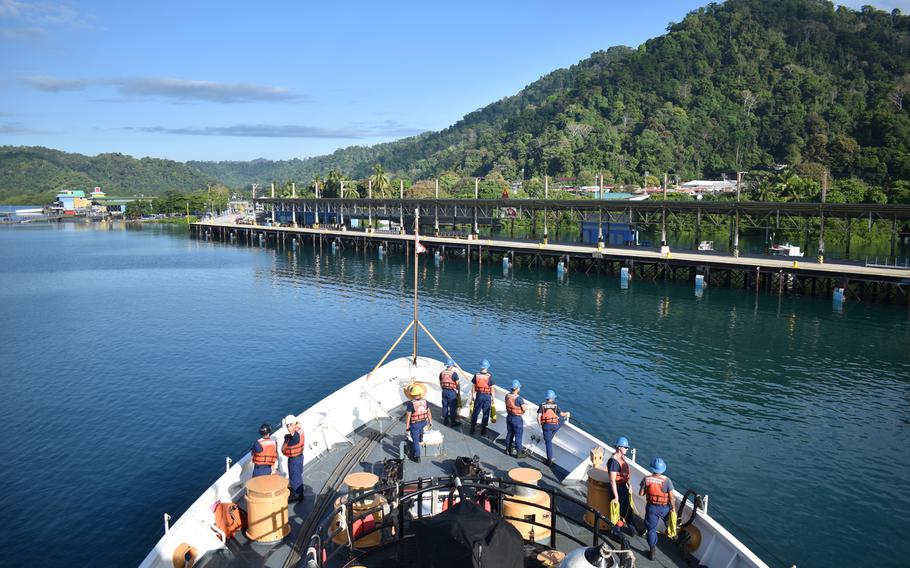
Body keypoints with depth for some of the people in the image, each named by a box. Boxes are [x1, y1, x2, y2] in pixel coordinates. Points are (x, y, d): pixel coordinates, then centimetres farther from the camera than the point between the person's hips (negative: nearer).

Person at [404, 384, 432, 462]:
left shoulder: (411, 403, -24)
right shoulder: (424, 401, -11)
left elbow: (408, 416, -18)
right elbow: (428, 412, 0)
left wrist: (407, 425, -5)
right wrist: (430, 421, 14)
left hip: (414, 424, -4)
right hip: (424, 422, 4)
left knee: (415, 440, 9)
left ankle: (417, 457, 17)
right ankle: (421, 438, 58)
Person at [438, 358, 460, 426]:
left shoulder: (442, 373, 1)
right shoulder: (454, 374, -15)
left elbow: (440, 383, 9)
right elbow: (457, 384, -9)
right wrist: (458, 391, 6)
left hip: (444, 391, 5)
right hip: (452, 392, -5)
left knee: (445, 406, 14)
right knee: (452, 407, 4)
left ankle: (445, 421, 23)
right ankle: (453, 422, 10)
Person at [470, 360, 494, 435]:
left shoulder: (476, 375, -7)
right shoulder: (490, 376, -12)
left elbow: (473, 387, 0)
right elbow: (492, 388, -8)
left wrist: (473, 395, 13)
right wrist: (493, 398, 3)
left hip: (479, 396, 2)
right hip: (487, 396, -2)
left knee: (475, 412, 14)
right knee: (485, 414, 9)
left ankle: (472, 428, 20)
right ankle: (483, 430, 15)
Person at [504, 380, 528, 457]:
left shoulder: (507, 396, -4)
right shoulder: (519, 398, -25)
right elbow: (524, 408, -21)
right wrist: (526, 405, 3)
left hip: (509, 417, 7)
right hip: (517, 418, -7)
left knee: (509, 433, 20)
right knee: (518, 435, 4)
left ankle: (508, 449, 32)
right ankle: (519, 452, 13)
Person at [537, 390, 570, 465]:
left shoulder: (542, 405, 3)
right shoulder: (555, 405, 3)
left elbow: (538, 417, -4)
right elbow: (562, 414, 5)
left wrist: (540, 425, 11)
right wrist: (567, 414, 27)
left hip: (546, 425, 1)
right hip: (555, 425, -1)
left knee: (548, 442, 4)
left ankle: (549, 460, 3)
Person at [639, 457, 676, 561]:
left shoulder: (646, 479, -15)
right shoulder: (667, 480, -21)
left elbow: (641, 493, -6)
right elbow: (671, 497, -15)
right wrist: (673, 508, 1)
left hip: (651, 507, 1)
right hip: (664, 508, -1)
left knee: (651, 529, 14)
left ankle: (652, 551, 22)